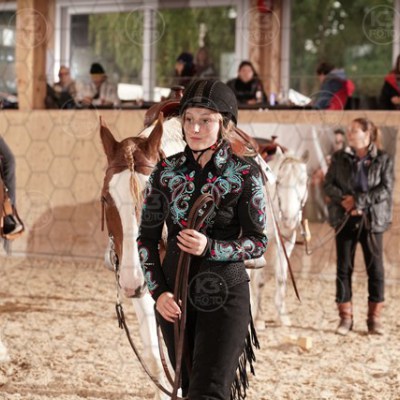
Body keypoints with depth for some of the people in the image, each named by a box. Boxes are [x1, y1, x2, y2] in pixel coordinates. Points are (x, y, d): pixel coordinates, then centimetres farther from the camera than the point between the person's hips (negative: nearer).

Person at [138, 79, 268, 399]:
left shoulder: (245, 174, -6)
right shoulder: (167, 171, 2)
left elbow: (258, 242, -4)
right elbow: (147, 237, 6)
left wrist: (210, 248, -20)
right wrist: (158, 291, -6)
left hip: (225, 294, -4)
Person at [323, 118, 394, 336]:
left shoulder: (383, 159, -2)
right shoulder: (339, 157, 6)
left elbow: (385, 189, -9)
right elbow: (328, 184, 3)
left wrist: (358, 201, -18)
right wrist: (343, 200, -15)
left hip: (371, 219, -2)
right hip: (344, 219, 2)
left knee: (375, 268, 1)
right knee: (343, 268, 3)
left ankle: (374, 318, 10)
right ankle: (345, 317, 11)